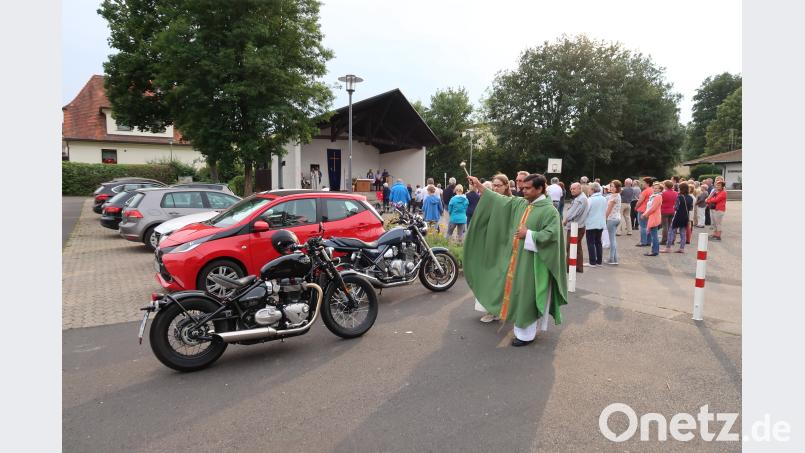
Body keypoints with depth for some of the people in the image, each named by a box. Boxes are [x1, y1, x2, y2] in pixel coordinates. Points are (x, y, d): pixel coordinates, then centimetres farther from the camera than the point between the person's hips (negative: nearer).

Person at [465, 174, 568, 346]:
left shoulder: (549, 210, -12)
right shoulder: (519, 203, 6)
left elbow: (550, 235, -19)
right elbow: (500, 200, 10)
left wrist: (528, 234, -17)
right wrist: (480, 186, 7)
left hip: (531, 260, -7)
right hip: (516, 257, 7)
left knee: (527, 295, 0)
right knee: (518, 292, 15)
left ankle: (526, 333, 14)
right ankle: (522, 326, 31)